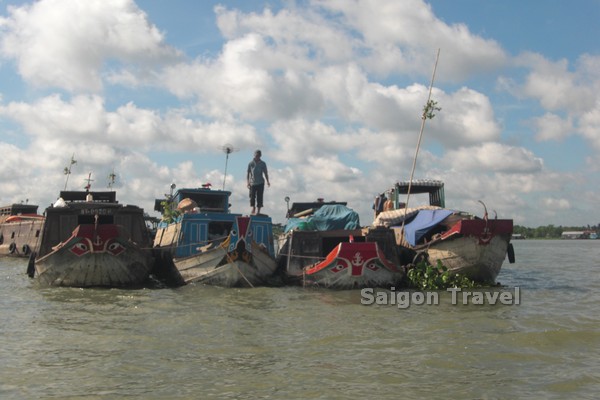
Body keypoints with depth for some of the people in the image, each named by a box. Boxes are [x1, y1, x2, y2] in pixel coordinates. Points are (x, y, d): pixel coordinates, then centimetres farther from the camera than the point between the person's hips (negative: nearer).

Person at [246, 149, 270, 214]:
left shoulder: (263, 164, 7)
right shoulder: (250, 163, 6)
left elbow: (265, 173, 11)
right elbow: (248, 173, 7)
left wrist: (267, 181, -1)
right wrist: (248, 182, -5)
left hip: (260, 183, 0)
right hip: (252, 183, 0)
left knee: (259, 197, -3)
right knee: (252, 196, -3)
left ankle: (258, 211, 1)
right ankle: (253, 208, 13)